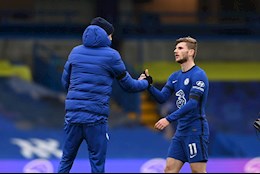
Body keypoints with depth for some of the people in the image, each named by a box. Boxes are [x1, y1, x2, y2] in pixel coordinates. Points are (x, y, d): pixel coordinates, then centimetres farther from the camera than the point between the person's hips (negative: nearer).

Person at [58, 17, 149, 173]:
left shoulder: (75, 52, 10)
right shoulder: (111, 55, -2)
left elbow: (65, 82, 16)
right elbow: (129, 85, 8)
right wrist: (146, 83, 28)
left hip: (72, 114, 4)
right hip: (96, 118, -4)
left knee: (66, 161, 10)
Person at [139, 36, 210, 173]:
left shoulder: (198, 75, -11)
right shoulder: (175, 77, 15)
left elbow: (193, 103, -21)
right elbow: (162, 98, 7)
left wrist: (169, 119, -26)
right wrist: (148, 85, -11)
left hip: (196, 130, -8)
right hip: (181, 131, 8)